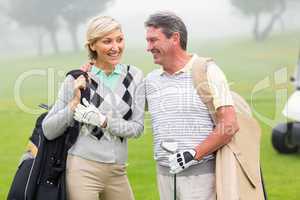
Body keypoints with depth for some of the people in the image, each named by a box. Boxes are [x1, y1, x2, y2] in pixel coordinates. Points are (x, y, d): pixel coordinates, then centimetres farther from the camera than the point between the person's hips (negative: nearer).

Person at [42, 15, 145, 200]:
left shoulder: (134, 76, 4)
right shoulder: (77, 80, -4)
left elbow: (138, 127, -1)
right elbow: (49, 131, -3)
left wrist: (103, 121, -14)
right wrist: (74, 103, -15)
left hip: (117, 172, 3)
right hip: (83, 170, -3)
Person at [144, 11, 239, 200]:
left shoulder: (207, 71, -5)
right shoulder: (151, 80, 13)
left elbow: (230, 124, -11)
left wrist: (193, 155, -15)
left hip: (200, 172, -5)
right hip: (165, 173, 6)